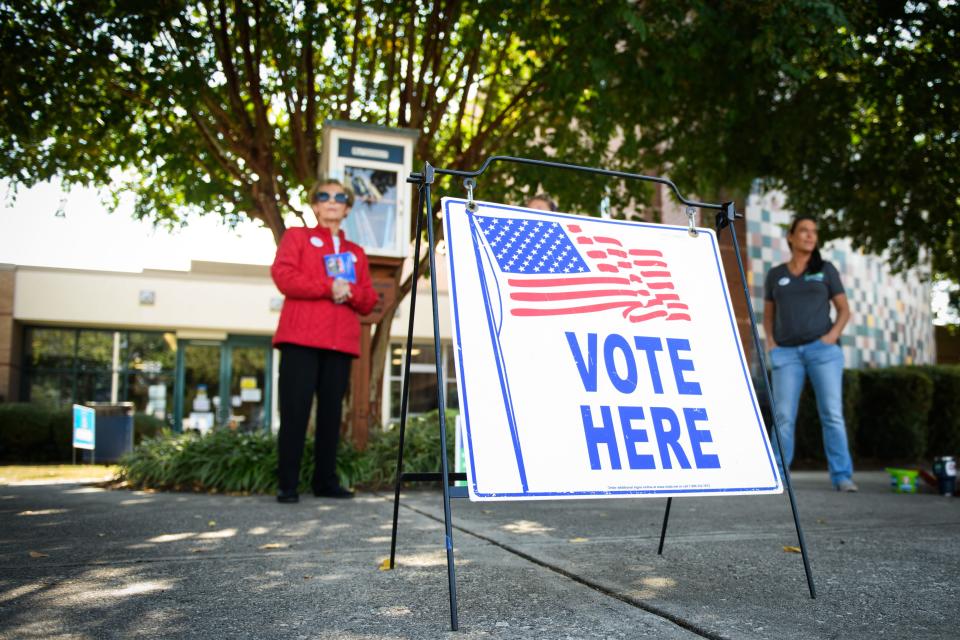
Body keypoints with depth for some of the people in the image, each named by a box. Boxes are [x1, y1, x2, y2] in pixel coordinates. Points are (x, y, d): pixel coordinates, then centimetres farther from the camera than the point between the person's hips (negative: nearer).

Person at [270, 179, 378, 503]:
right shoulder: (296, 236, 13)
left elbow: (368, 302, 14)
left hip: (340, 342, 4)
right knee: (295, 410, -7)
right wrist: (329, 287, -12)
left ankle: (326, 480, 10)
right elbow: (284, 276, -5)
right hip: (301, 337, -4)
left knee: (331, 412, 4)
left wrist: (350, 291, -8)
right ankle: (287, 484, -2)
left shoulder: (356, 252, 23)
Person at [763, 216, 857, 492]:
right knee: (784, 416, -5)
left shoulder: (826, 269, 9)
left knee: (832, 413, -9)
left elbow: (844, 310, 9)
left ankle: (842, 476, -7)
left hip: (822, 348, -1)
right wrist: (771, 342, 1)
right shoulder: (775, 274, 12)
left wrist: (833, 335, -9)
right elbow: (768, 315, 19)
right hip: (787, 353, 1)